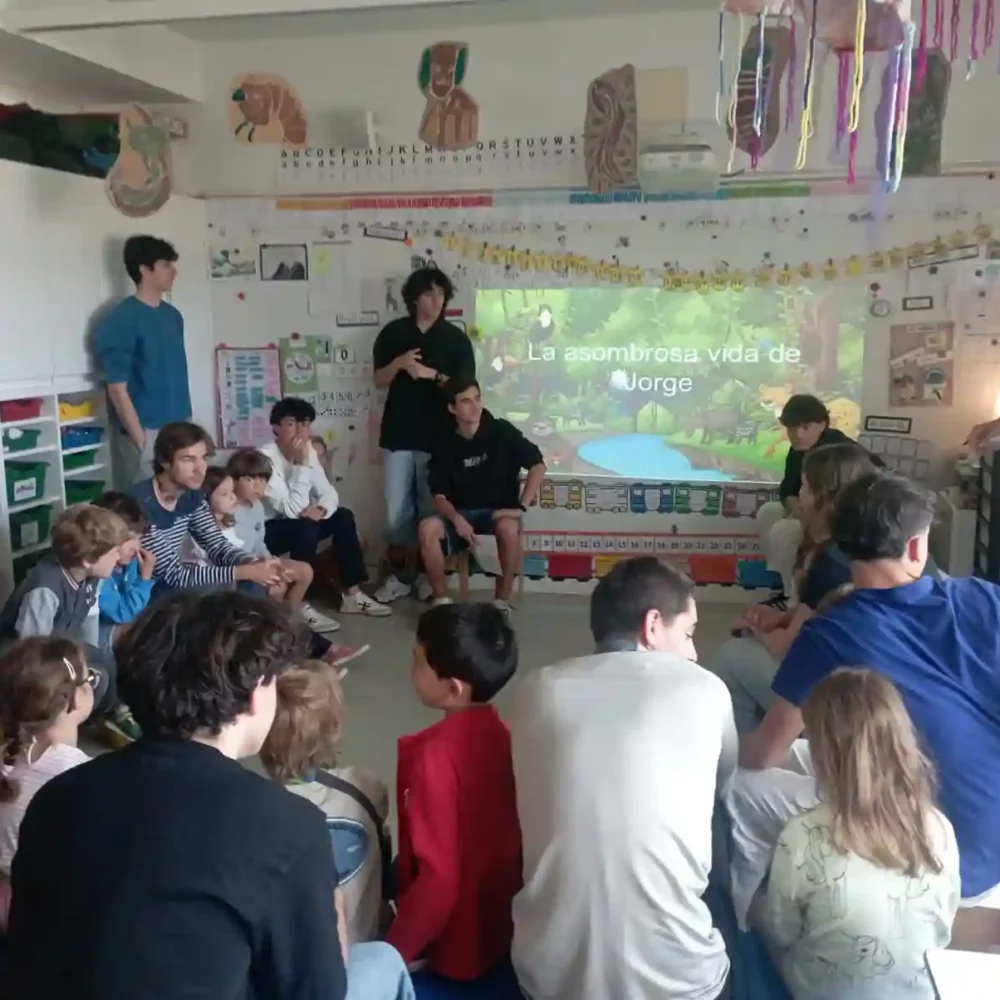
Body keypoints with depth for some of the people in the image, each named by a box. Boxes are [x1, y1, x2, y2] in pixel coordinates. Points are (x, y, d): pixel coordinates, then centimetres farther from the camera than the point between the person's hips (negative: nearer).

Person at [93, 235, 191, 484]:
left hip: (180, 428, 7)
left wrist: (188, 424, 14)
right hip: (147, 432, -7)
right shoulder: (122, 320, -12)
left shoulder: (173, 316, 10)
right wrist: (141, 440, -16)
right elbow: (117, 389, -14)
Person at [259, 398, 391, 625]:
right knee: (305, 527, -32)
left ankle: (352, 595, 2)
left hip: (298, 524, 8)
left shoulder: (308, 451, 0)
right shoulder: (266, 458, -26)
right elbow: (293, 509, -30)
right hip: (264, 531, -8)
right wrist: (301, 464, -31)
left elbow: (329, 493, 0)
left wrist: (320, 510, -23)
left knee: (343, 516, -3)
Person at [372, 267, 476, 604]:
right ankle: (398, 575, 13)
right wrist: (399, 364, -13)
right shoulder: (393, 332, 5)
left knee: (431, 507, 4)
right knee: (397, 508, 3)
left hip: (438, 435, -1)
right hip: (399, 433, 1)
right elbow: (379, 380, 7)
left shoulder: (455, 338, 2)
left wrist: (433, 374, -16)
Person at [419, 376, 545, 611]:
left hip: (498, 511, -2)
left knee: (509, 528, -38)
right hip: (460, 514, 2)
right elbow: (439, 495, -1)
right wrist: (456, 519, -23)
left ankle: (502, 602, -19)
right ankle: (442, 600, -12)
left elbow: (537, 465, -5)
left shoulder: (501, 431, -4)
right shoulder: (445, 445, 1)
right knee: (428, 528, -29)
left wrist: (521, 506, -16)